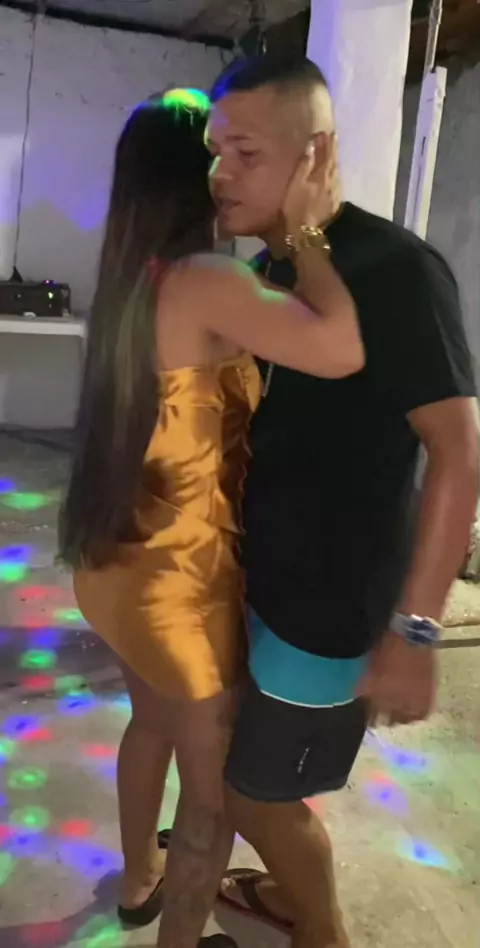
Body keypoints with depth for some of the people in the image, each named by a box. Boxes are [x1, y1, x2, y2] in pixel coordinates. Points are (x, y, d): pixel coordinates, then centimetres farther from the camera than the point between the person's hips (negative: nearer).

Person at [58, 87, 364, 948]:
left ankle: (140, 879, 53)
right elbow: (341, 350, -34)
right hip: (179, 578, -9)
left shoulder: (133, 280, 5)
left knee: (153, 723, 31)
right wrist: (303, 227, -21)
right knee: (215, 782, 12)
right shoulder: (204, 284, -23)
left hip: (119, 564, 9)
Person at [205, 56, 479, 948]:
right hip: (268, 577, 8)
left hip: (335, 602, -7)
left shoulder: (395, 270, -19)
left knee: (259, 791, 7)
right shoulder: (265, 271, 5)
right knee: (258, 771, 23)